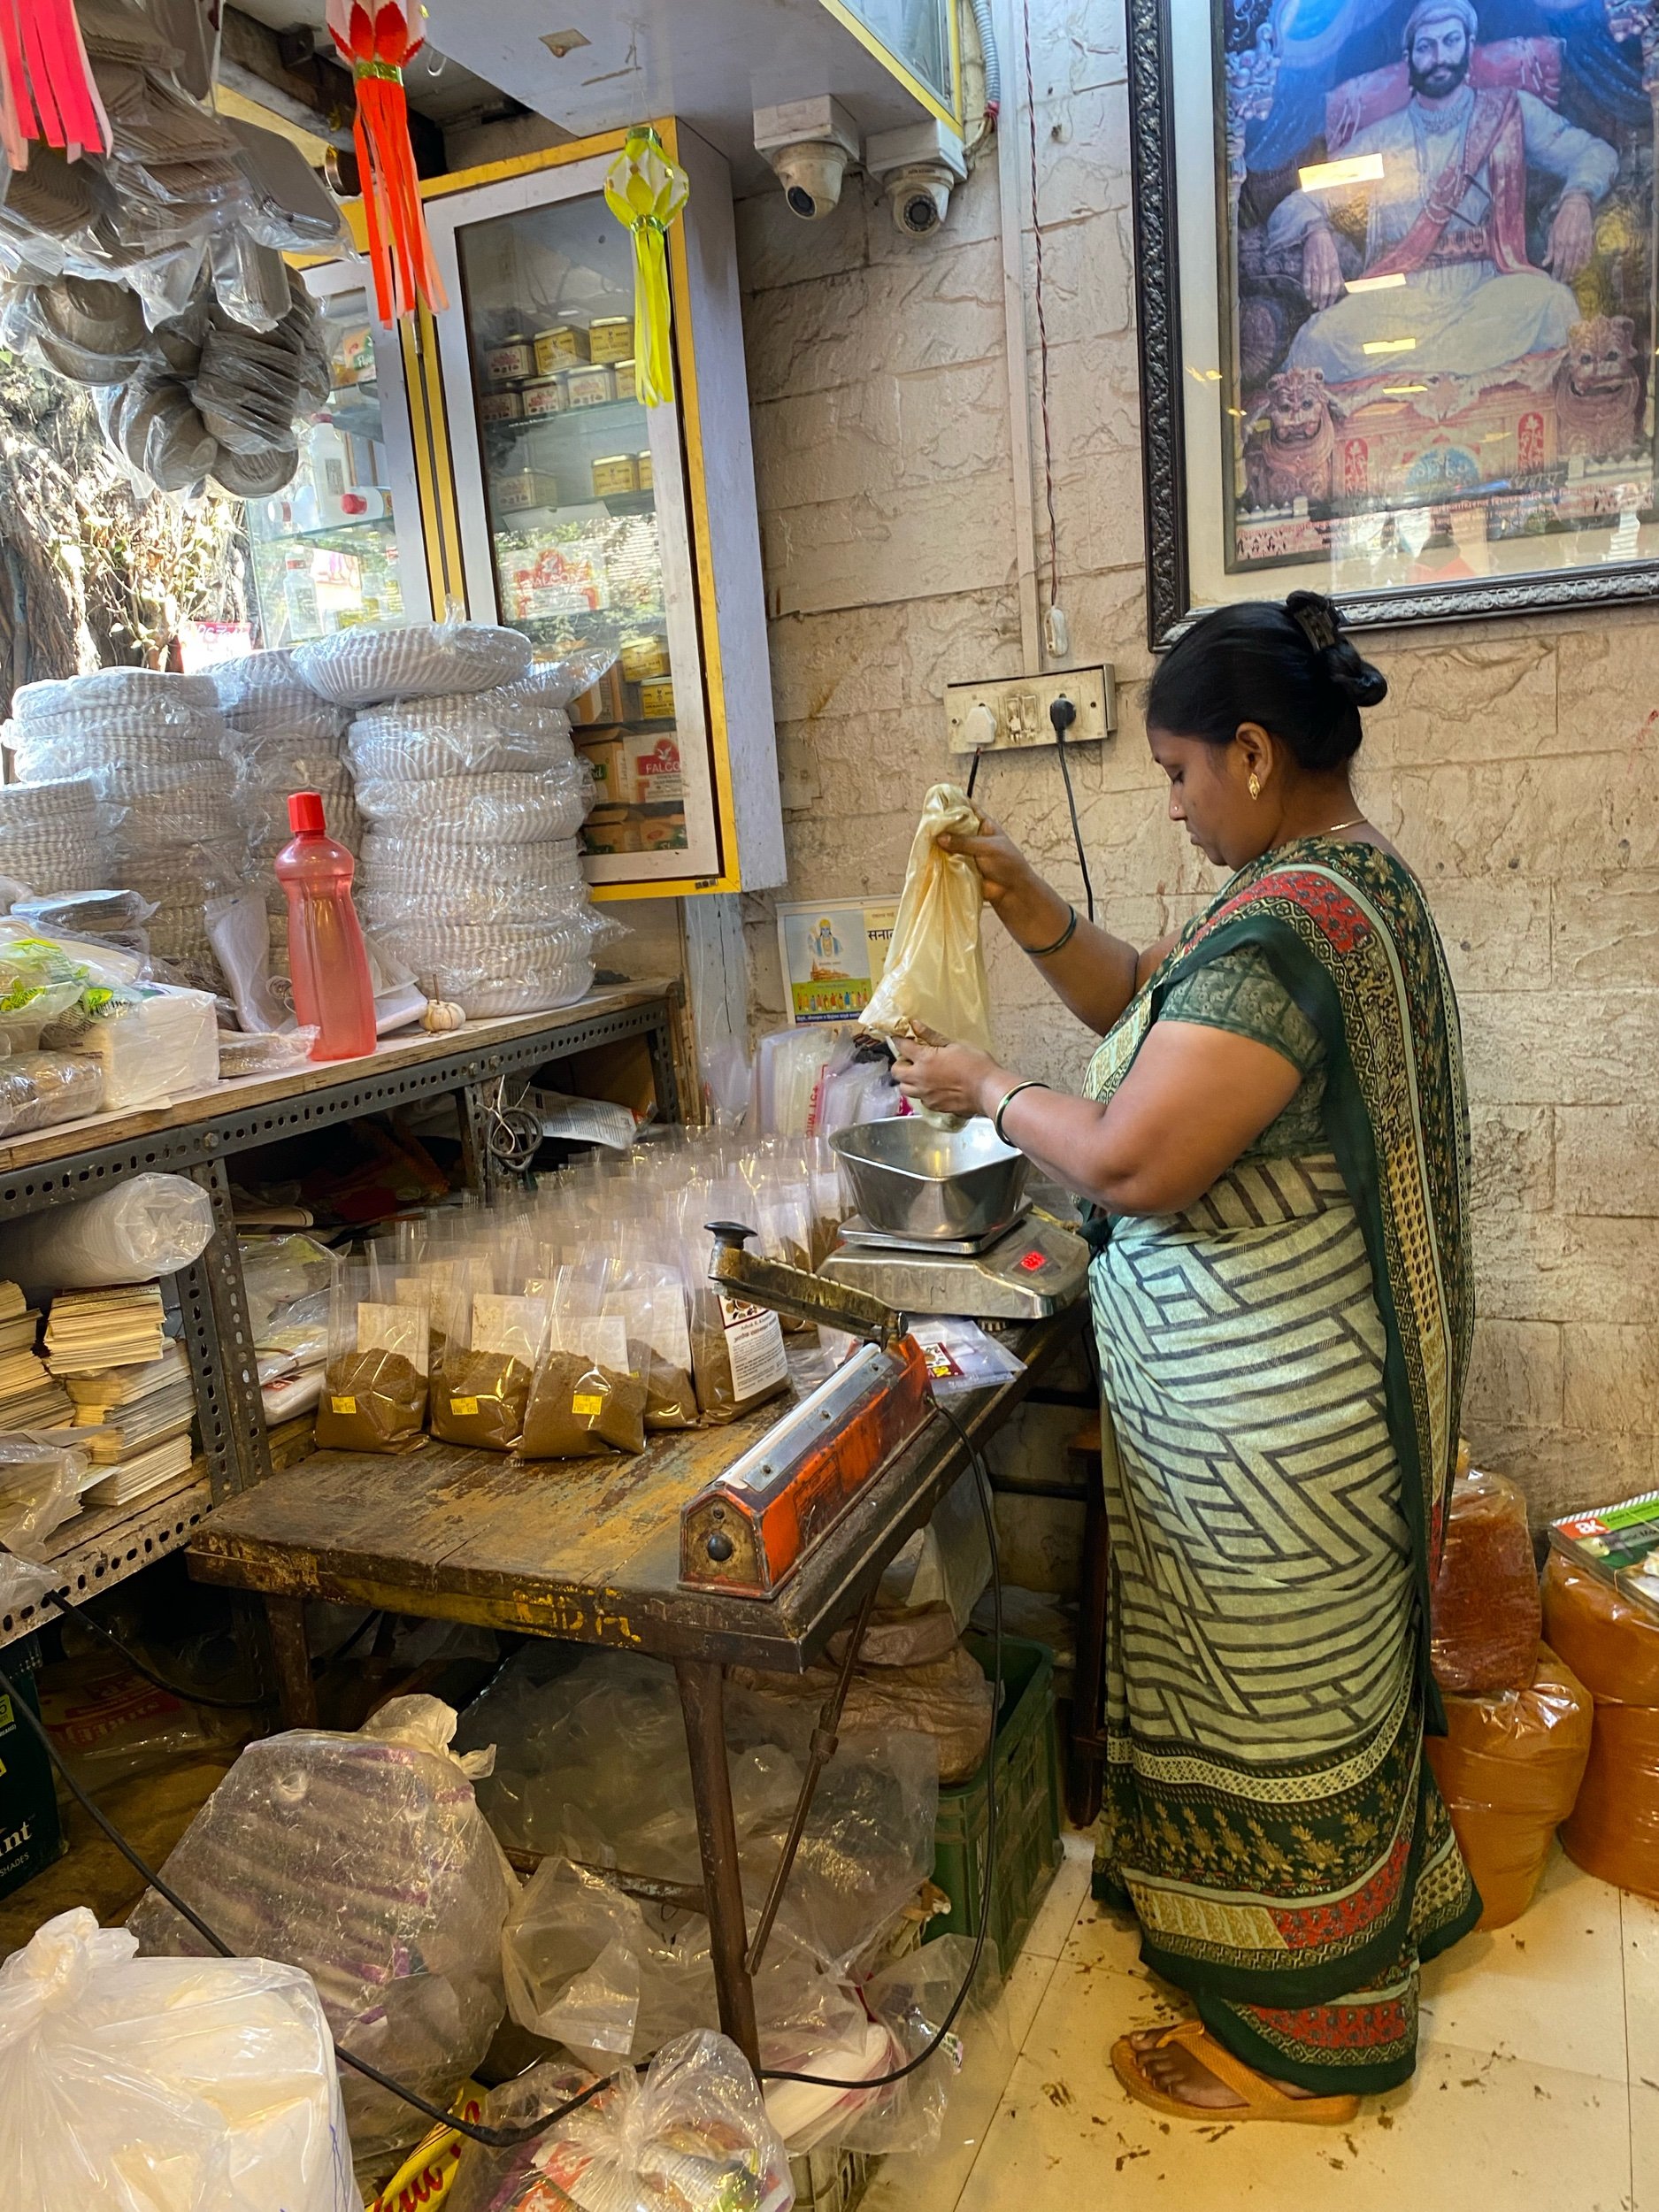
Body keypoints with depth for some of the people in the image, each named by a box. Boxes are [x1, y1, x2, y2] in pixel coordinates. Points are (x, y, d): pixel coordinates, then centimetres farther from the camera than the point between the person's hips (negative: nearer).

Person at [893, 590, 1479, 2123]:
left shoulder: (1284, 927, -26)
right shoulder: (1351, 877, 9)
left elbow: (1132, 1162, -29)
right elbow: (1148, 1005, 14)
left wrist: (989, 1088, -12)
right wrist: (1020, 898, 2)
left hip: (1263, 1405, -10)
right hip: (1299, 1374, 10)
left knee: (1274, 1704, 9)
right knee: (1316, 1681, 26)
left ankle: (1298, 2044, 32)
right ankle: (1364, 1926, 49)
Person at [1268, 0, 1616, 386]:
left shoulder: (1510, 112, 18)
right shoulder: (1379, 138, 19)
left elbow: (1593, 152, 14)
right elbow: (1298, 204, 11)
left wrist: (1577, 198, -12)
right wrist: (1315, 232, -15)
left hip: (1486, 287, 0)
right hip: (1398, 296, 0)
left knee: (1550, 303, -35)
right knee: (1321, 341, -34)